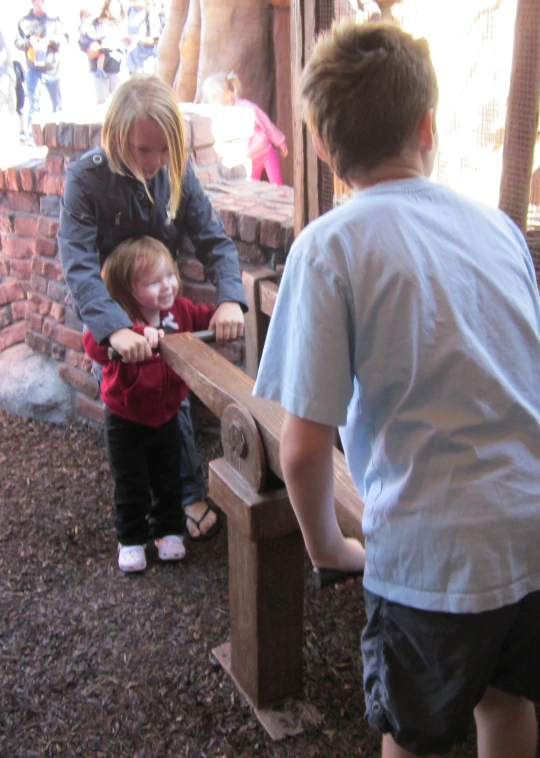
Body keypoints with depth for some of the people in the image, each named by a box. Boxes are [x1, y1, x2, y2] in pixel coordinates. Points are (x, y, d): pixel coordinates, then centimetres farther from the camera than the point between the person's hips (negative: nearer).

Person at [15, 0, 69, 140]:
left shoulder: (54, 20, 5)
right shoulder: (25, 21, 4)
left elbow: (65, 38, -1)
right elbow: (18, 42, 3)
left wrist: (50, 39, -18)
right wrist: (30, 42, -17)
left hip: (52, 68, 2)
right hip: (33, 69, -2)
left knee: (58, 104, 9)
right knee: (34, 105, -4)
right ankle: (32, 137, -1)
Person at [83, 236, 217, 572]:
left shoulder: (180, 311, -12)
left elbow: (209, 317, -2)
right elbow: (94, 344, -46)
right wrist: (138, 332, -60)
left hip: (167, 415, 4)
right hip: (126, 420, -4)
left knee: (169, 480, 19)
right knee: (131, 486, 12)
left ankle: (170, 531, 39)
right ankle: (131, 540, 31)